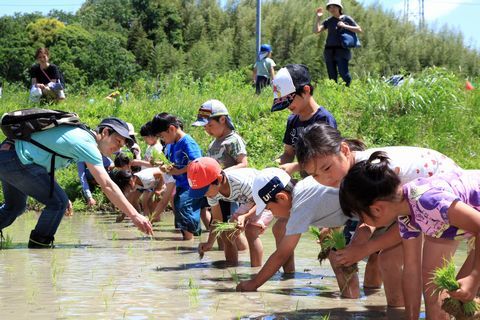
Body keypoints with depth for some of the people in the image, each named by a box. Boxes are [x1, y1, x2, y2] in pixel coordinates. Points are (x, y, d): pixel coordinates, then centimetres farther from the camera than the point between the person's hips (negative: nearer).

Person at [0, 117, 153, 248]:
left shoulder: (81, 133, 14)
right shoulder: (87, 144, -16)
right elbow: (107, 186, -23)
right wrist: (134, 215, -24)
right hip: (16, 161, -10)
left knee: (15, 207, 28)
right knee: (58, 202, -9)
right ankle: (38, 246, 0)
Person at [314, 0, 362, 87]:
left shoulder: (346, 19, 5)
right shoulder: (328, 21, 13)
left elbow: (359, 30, 0)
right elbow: (316, 30, 4)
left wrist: (345, 26, -7)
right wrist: (318, 18, -6)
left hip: (342, 50, -4)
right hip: (329, 51, 4)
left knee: (343, 73, -17)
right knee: (332, 76, 2)